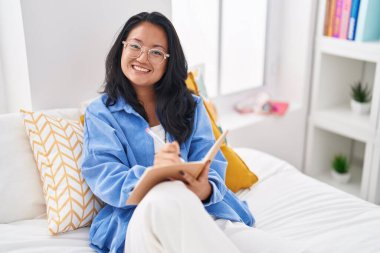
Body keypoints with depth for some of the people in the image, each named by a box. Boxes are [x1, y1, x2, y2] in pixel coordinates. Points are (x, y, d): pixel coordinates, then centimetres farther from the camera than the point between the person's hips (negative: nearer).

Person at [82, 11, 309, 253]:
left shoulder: (191, 106, 18)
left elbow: (212, 163, 6)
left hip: (206, 212, 2)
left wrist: (205, 189, -19)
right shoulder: (101, 112, 10)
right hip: (140, 217, -1)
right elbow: (103, 177, -4)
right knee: (170, 194, -38)